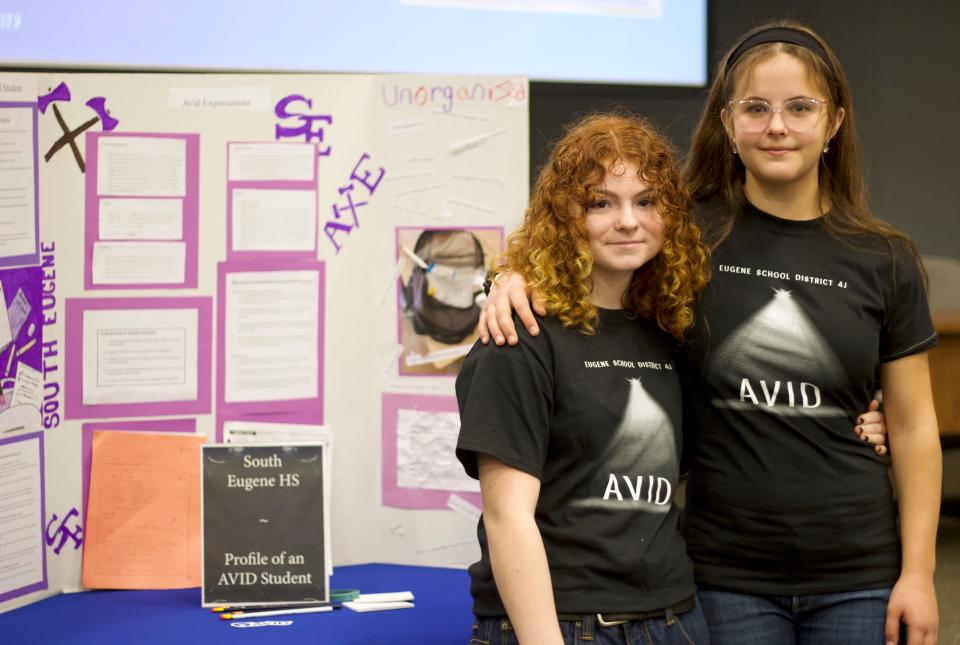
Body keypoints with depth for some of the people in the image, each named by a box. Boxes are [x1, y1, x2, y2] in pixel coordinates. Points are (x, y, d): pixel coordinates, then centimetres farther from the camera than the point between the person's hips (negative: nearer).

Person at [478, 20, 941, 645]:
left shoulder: (883, 259, 1)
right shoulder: (690, 235, -2)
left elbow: (913, 425, 4)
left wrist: (918, 571, -1)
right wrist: (518, 277, -14)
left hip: (855, 577, 1)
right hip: (729, 575, -1)